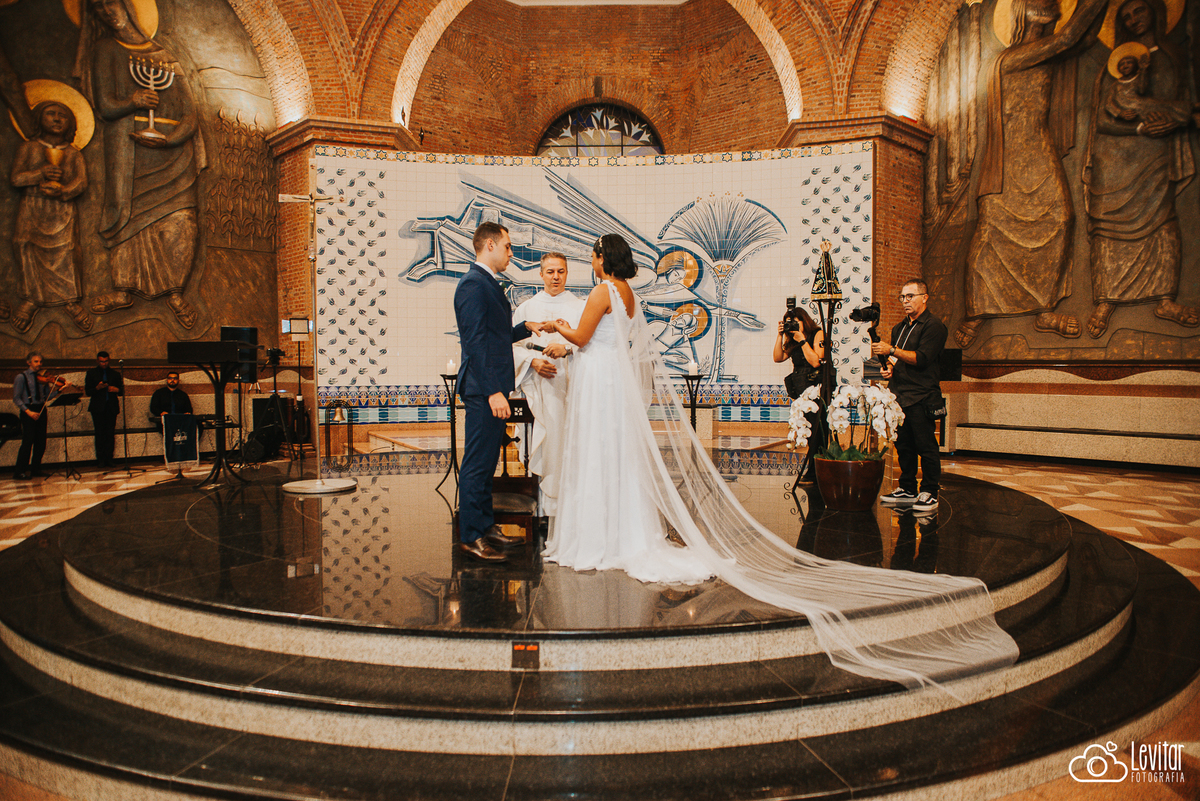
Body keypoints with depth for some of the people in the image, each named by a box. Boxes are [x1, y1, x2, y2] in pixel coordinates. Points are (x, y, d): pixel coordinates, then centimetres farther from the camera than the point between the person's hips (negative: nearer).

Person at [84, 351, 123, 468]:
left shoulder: (115, 374, 16)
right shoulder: (91, 373, 12)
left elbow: (122, 391, 15)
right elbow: (87, 392, 4)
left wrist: (116, 389, -7)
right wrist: (97, 388, -14)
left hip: (111, 407, 1)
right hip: (98, 408, -1)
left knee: (110, 434, -6)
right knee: (99, 434, -6)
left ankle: (109, 459, -3)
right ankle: (101, 460, -3)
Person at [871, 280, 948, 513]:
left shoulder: (934, 326, -5)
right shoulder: (900, 327, 20)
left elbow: (921, 358, -17)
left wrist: (891, 350, -20)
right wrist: (890, 367, 8)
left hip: (921, 397, -8)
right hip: (900, 395, 8)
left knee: (926, 446, -5)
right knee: (903, 445, 10)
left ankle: (929, 493, 2)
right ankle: (907, 490, 18)